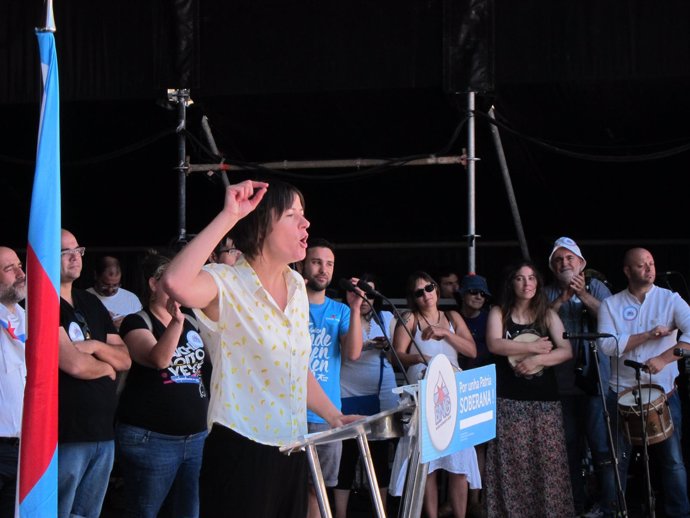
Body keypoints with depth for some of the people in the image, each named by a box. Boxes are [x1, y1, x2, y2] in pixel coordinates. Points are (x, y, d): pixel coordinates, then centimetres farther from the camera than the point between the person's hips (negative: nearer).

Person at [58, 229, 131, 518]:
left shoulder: (92, 304, 16)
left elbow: (125, 360, 13)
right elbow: (73, 364, -17)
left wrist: (96, 346, -7)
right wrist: (106, 367, 3)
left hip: (103, 432, 7)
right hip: (64, 436, -7)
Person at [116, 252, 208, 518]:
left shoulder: (193, 323, 14)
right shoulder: (137, 323, -6)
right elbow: (159, 359, -26)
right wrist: (176, 320, -39)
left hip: (196, 437, 6)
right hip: (151, 439, -6)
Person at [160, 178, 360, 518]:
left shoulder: (296, 285, 11)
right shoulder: (226, 285, -12)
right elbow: (176, 284, -36)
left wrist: (334, 416, 20)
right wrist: (228, 217, -29)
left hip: (292, 448, 7)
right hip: (240, 451, -7)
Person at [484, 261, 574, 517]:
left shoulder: (548, 315, 10)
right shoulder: (498, 313, 6)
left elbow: (567, 351, -1)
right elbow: (494, 345, -11)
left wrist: (536, 360, -14)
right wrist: (533, 346, -11)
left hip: (545, 399, 1)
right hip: (509, 400, -1)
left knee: (548, 462, -3)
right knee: (513, 464, -5)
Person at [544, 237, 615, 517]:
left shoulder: (595, 287, 4)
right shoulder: (549, 293, 10)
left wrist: (583, 295, -20)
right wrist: (561, 300, -15)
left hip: (594, 378, -3)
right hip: (561, 381, 3)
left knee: (600, 444, -5)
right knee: (570, 447, 8)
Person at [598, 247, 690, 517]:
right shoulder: (611, 305, 1)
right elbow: (608, 344, -12)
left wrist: (663, 358, -28)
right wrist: (649, 335, -17)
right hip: (622, 392, 1)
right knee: (618, 458, 8)